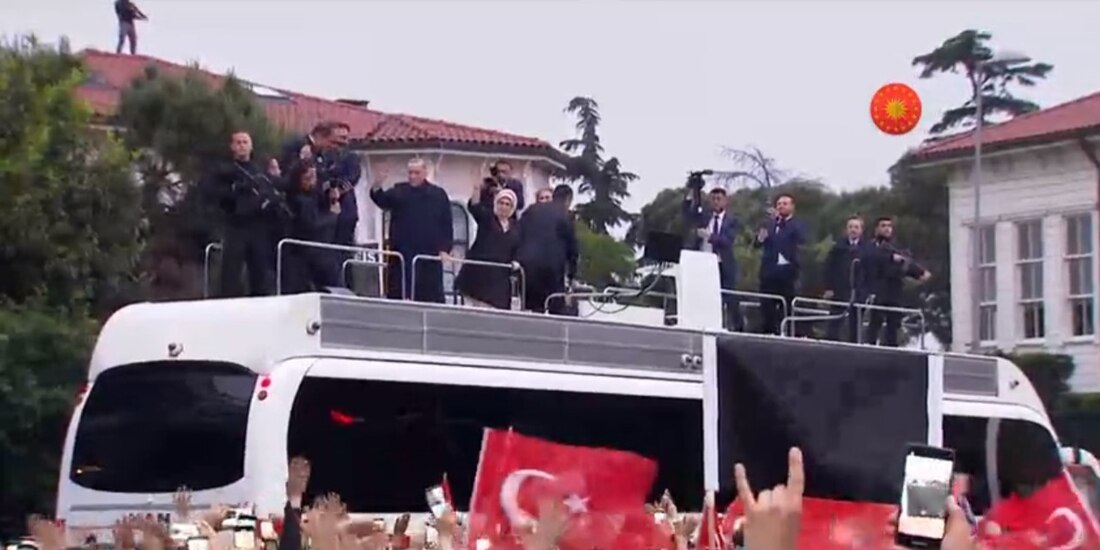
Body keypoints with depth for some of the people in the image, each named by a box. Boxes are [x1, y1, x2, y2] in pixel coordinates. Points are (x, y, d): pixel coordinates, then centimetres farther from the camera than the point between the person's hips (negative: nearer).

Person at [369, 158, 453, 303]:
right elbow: (383, 200, -12)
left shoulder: (438, 195, 6)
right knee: (397, 295, 1)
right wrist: (376, 189, -33)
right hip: (401, 255, 1)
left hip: (429, 257, -1)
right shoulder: (399, 191, 6)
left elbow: (446, 225, 5)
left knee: (430, 296, 0)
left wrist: (445, 249, -4)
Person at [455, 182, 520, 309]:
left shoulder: (515, 228, 15)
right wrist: (477, 190, -32)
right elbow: (474, 207, -16)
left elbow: (517, 251, 20)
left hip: (499, 276, 4)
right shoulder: (486, 218, 3)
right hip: (479, 271, -4)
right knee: (481, 309, -10)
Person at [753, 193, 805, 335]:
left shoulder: (797, 224, 5)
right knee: (766, 304, 1)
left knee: (786, 305, -5)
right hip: (769, 269, 4)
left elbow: (801, 239, -17)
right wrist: (760, 238, -12)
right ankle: (768, 332, 8)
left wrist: (785, 222, -21)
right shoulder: (769, 223, 16)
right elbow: (756, 244, 12)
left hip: (787, 270, -4)